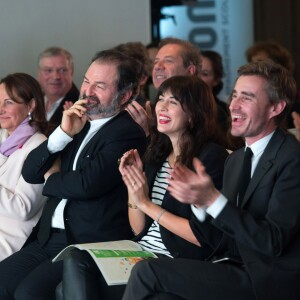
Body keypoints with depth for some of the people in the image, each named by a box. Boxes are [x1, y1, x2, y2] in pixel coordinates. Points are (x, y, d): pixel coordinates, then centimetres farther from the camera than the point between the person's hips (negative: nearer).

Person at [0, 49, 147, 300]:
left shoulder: (128, 133, -9)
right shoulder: (76, 124, 16)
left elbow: (88, 183, -21)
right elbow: (30, 173, 11)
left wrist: (51, 179, 1)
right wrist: (64, 133, -4)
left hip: (94, 244, -7)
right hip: (49, 238, 8)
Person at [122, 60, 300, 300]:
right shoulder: (235, 159, 15)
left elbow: (272, 242, -19)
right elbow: (216, 238, 13)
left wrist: (212, 199, -25)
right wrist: (198, 200, -6)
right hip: (233, 270, 7)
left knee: (148, 272, -15)